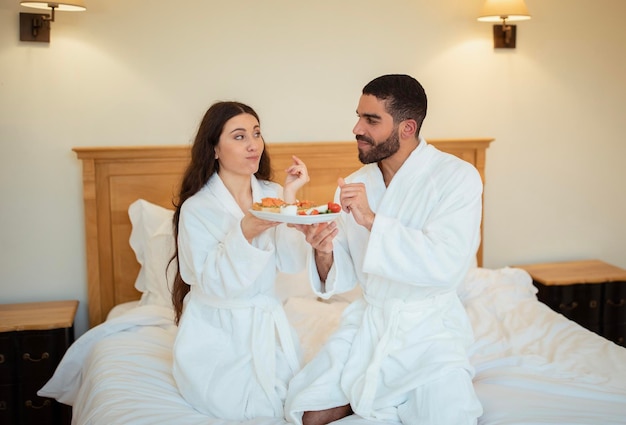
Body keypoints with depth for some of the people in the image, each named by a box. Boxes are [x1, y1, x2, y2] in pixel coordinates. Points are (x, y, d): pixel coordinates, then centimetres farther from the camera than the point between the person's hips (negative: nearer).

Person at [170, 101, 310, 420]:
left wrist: (289, 200, -22)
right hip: (216, 330, -4)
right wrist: (245, 232, -36)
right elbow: (214, 283, -21)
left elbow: (292, 264, -11)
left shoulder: (272, 194, -3)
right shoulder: (196, 208, -16)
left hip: (265, 322, 4)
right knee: (241, 408, -11)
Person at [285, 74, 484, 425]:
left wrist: (371, 220, -28)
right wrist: (323, 253, -19)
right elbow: (343, 277, 4)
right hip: (368, 320, 4)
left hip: (429, 329, -3)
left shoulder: (457, 177, -13)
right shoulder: (354, 185, 2)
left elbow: (446, 266, -26)